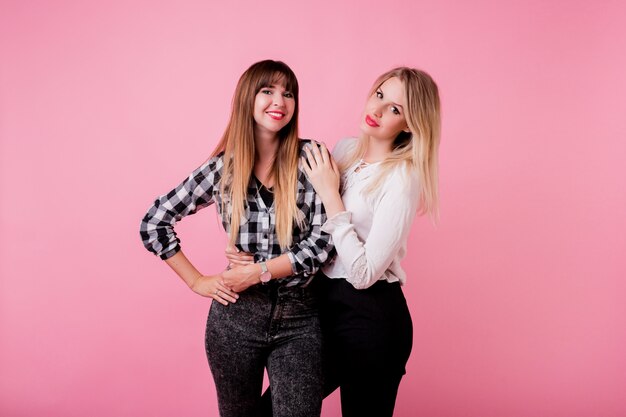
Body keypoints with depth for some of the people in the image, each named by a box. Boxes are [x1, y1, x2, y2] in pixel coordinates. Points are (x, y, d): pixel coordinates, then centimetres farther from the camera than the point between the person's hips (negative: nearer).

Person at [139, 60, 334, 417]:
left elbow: (322, 241, -9)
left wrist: (258, 272, -14)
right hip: (236, 314, 1)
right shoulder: (222, 168, -2)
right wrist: (197, 282, 1)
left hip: (299, 319, -1)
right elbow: (153, 224, 4)